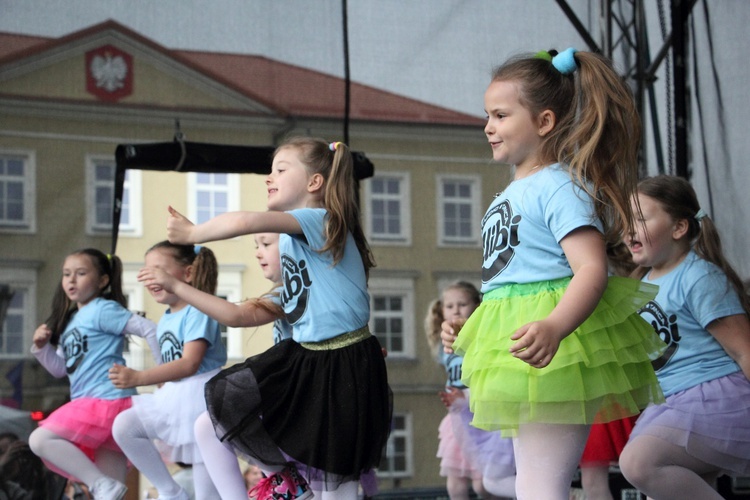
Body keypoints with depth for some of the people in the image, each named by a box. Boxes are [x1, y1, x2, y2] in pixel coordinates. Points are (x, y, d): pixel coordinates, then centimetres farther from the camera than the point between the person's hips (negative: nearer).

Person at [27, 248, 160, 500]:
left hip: (107, 400, -9)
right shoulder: (71, 319, 20)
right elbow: (61, 368, 20)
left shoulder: (102, 310, -7)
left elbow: (149, 330, -14)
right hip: (89, 402, 9)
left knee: (40, 440, -16)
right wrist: (42, 348, 2)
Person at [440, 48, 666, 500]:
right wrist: (467, 329, 25)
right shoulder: (512, 193, 18)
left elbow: (592, 269, -25)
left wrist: (554, 327, -41)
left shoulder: (560, 187, -12)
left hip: (556, 349, -11)